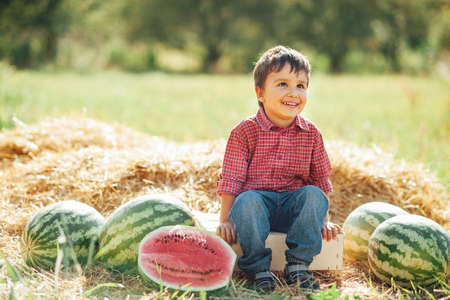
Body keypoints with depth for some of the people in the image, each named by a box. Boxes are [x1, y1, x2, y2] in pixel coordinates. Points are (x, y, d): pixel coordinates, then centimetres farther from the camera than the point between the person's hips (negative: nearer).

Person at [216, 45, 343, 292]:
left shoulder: (310, 133, 5)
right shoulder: (245, 132, -5)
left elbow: (320, 179, 12)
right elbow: (231, 179, -6)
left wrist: (324, 219, 7)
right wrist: (225, 219, -13)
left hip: (293, 207, 3)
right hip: (257, 200, -3)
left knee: (313, 194, -26)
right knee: (247, 200, -34)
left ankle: (298, 264, -19)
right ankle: (258, 269, -22)